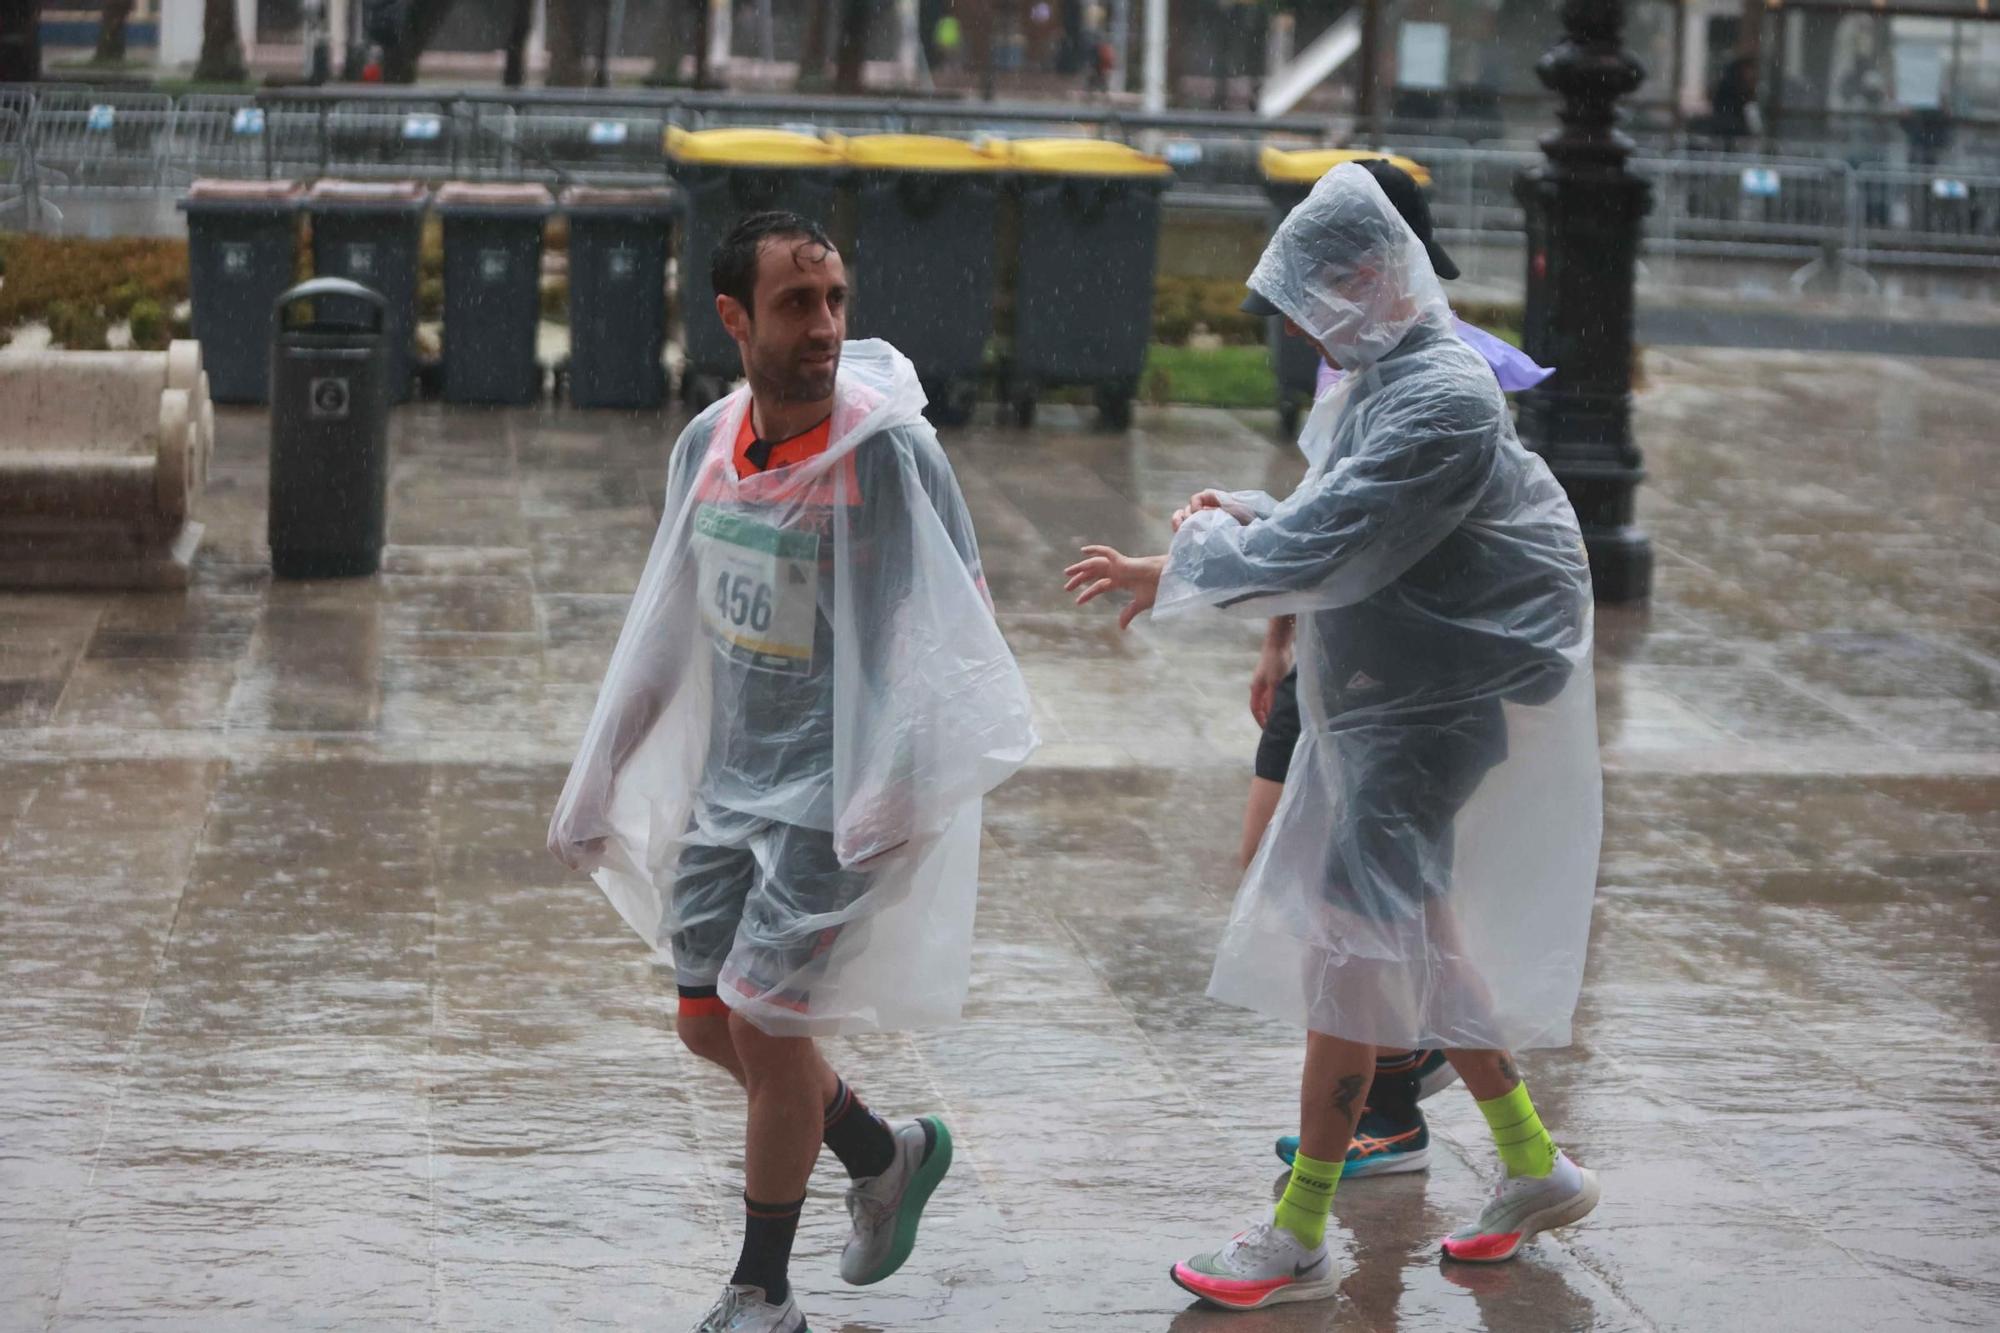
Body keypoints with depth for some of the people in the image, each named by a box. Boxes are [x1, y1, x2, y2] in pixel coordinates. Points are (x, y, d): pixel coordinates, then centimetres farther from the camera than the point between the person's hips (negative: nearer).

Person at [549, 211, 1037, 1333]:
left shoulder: (887, 451, -18)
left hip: (832, 794, -7)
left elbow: (958, 630, -15)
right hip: (727, 781, 7)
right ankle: (887, 1157, 37)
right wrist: (606, 776, 16)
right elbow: (671, 625, 13)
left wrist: (915, 795, -22)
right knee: (706, 1019, 12)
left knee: (766, 1027, -4)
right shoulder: (707, 444, 1)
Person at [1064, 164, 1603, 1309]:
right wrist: (1250, 517, 3)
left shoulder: (1442, 401, -21)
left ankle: (1302, 1236, -5)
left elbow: (1330, 547, -25)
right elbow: (1343, 520, 21)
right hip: (1376, 698, 11)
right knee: (1412, 937, 16)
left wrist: (1173, 573, -17)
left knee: (1355, 945, -10)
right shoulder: (1382, 377, 12)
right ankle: (1535, 1169, 28)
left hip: (1430, 709, -10)